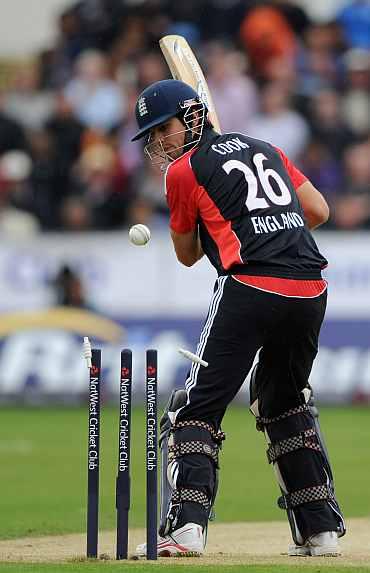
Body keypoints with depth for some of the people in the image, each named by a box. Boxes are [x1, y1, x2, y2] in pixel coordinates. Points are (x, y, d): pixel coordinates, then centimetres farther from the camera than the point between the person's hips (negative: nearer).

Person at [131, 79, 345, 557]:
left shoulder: (183, 171, 6)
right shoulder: (265, 149, 22)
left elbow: (187, 254, 15)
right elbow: (318, 210, 18)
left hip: (249, 286, -6)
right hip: (310, 289, 6)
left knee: (197, 406, -3)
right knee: (286, 404, 22)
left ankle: (186, 526, -18)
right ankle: (321, 529, 20)